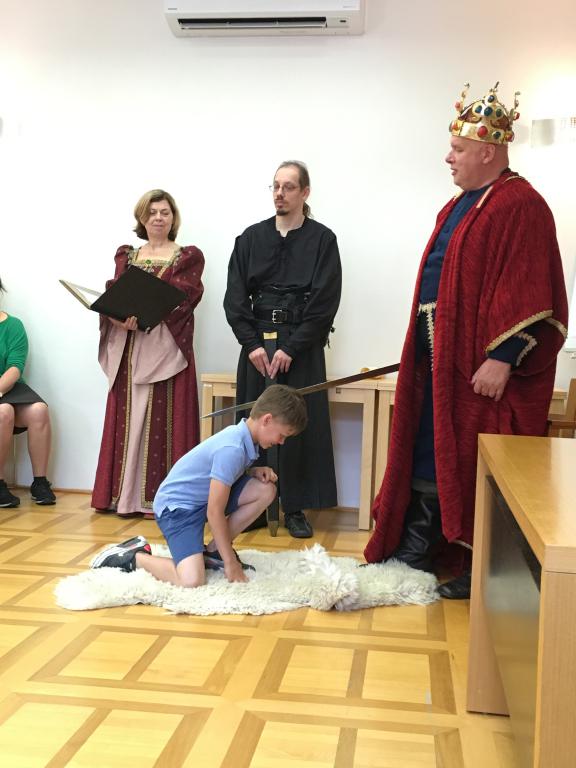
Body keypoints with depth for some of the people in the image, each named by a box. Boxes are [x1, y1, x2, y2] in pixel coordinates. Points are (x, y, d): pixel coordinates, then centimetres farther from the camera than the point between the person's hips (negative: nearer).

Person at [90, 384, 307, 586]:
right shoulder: (232, 449, -28)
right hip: (176, 505, -10)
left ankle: (213, 551, 7)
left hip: (203, 498, 10)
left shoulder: (244, 435, 0)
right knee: (192, 580, -27)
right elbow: (214, 512, -24)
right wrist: (231, 563, -16)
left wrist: (256, 471, -2)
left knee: (266, 490, -5)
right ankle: (133, 556, -1)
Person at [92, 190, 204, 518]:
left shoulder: (189, 256, 6)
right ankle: (126, 494, 8)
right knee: (128, 420, 3)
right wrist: (120, 318, -17)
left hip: (167, 349, -3)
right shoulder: (126, 255, 17)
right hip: (127, 349, 3)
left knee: (165, 421, -4)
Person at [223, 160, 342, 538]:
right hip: (257, 343, 3)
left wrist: (290, 348, -12)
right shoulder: (252, 237, 8)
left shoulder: (322, 239, 1)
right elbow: (235, 297, 4)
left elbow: (325, 302, -6)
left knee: (298, 425, -1)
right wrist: (252, 343, -7)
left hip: (302, 346, -2)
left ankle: (295, 508, 9)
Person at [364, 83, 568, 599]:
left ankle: (479, 567, 12)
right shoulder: (461, 205, 16)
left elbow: (529, 295, -19)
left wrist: (502, 359, -23)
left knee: (477, 462, -1)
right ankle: (418, 548, 26)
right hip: (441, 357, 10)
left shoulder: (520, 207, -13)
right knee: (428, 449, 13)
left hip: (482, 364, -9)